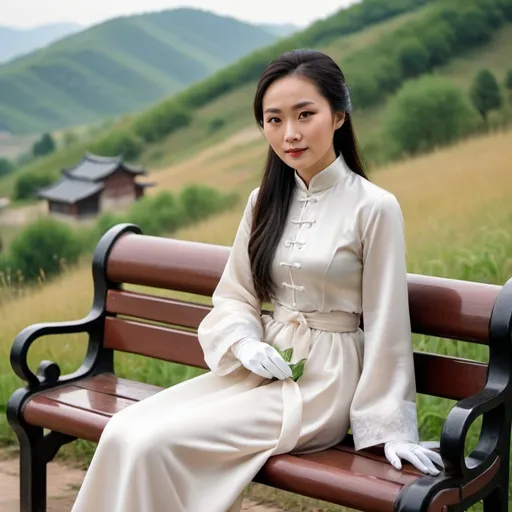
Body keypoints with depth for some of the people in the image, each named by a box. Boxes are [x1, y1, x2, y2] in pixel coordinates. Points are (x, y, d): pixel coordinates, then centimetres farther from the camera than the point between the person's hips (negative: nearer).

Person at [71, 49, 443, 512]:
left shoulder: (375, 208, -11)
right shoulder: (264, 203, 7)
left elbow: (385, 327, -8)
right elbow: (234, 296, 13)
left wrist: (392, 425, -5)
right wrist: (244, 344, -8)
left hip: (323, 386, -6)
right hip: (260, 367, 6)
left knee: (155, 444, -21)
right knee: (124, 431, -15)